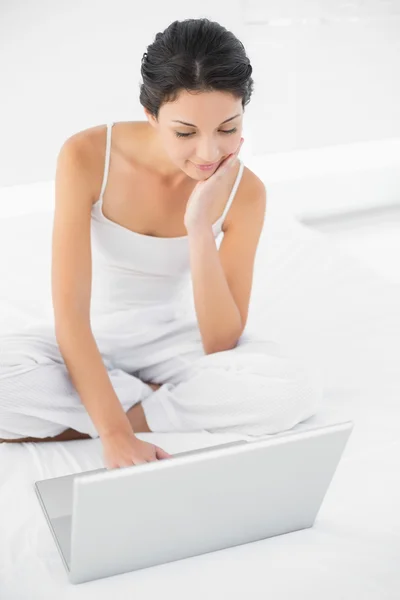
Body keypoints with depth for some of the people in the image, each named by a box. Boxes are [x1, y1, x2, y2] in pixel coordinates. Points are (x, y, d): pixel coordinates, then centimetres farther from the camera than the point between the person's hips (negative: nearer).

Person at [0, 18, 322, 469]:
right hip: (91, 341, -1)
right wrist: (115, 435, -36)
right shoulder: (87, 157, -23)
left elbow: (220, 347, -18)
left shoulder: (244, 191, -16)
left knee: (295, 388, -27)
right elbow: (69, 314, -25)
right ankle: (165, 400, -13)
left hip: (175, 340, 1)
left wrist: (200, 229, -30)